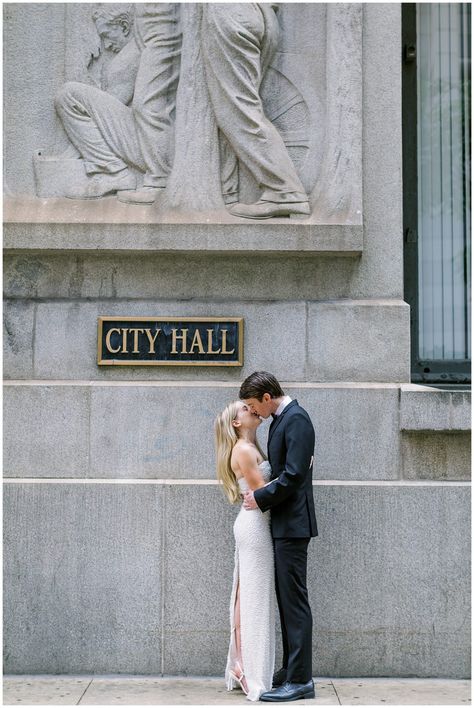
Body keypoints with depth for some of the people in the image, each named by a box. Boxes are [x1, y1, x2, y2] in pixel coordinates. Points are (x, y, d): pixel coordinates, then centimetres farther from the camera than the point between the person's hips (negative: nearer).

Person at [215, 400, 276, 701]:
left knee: (246, 596, 11)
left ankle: (241, 667, 16)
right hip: (255, 525, -9)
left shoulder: (251, 448, 16)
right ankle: (253, 676, -1)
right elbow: (261, 490, -15)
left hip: (252, 523, 9)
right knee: (256, 598, -6)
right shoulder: (243, 450, -12)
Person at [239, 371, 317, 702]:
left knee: (295, 600, -7)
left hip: (292, 524, -10)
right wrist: (258, 494, 8)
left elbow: (293, 475, -22)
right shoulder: (281, 419, 15)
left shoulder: (296, 419, -15)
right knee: (287, 600, 14)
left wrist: (260, 498, -13)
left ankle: (300, 680, -3)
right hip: (283, 524, 10)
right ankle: (292, 671, 21)